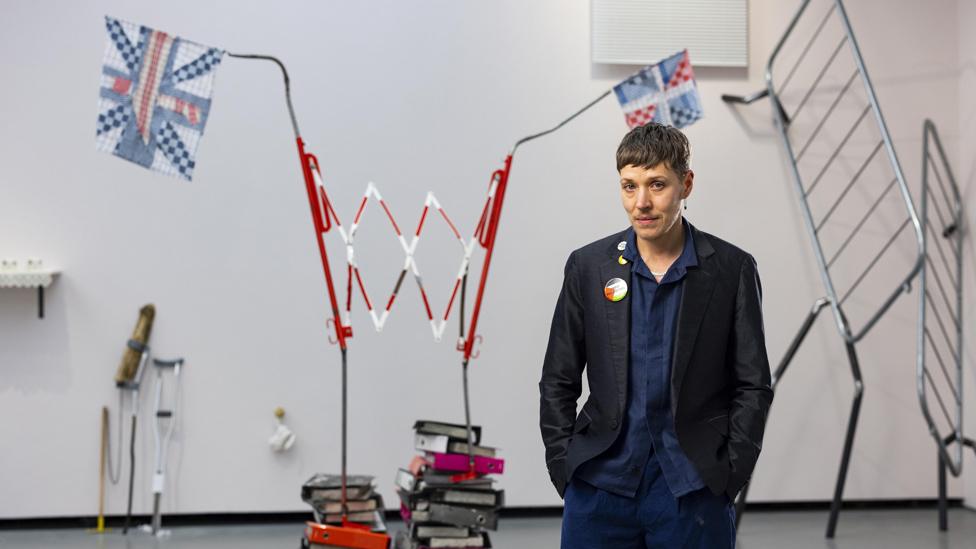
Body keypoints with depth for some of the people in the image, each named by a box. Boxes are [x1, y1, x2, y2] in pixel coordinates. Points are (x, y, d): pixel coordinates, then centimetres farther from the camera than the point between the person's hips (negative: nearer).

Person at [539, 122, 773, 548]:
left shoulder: (731, 270, 0)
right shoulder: (589, 266, 4)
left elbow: (753, 385, 2)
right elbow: (558, 381, 8)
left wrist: (727, 477, -5)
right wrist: (564, 470, 1)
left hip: (691, 493, -1)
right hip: (600, 489, 2)